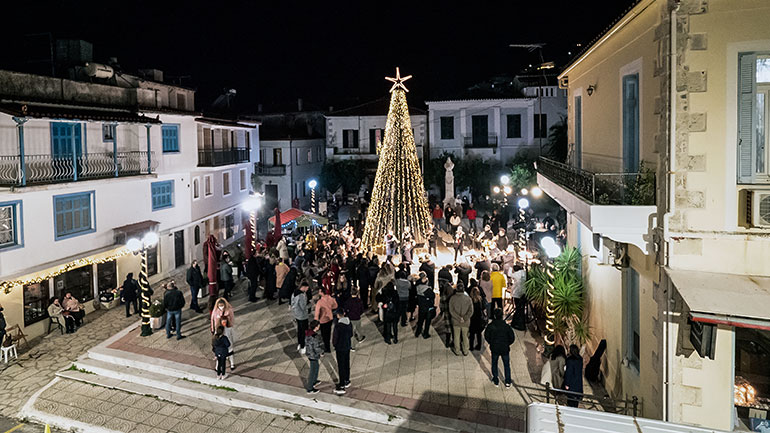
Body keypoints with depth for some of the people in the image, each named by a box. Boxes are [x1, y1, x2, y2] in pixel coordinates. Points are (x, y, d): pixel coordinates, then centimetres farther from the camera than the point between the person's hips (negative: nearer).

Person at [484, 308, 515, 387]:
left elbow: (486, 336, -5)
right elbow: (512, 337, -7)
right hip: (505, 349, 0)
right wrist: (507, 344, 9)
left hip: (494, 348, 0)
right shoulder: (506, 326, -14)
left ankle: (496, 381, 25)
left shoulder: (490, 326, -14)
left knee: (494, 364, 18)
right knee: (506, 365, 15)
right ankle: (508, 382, 18)